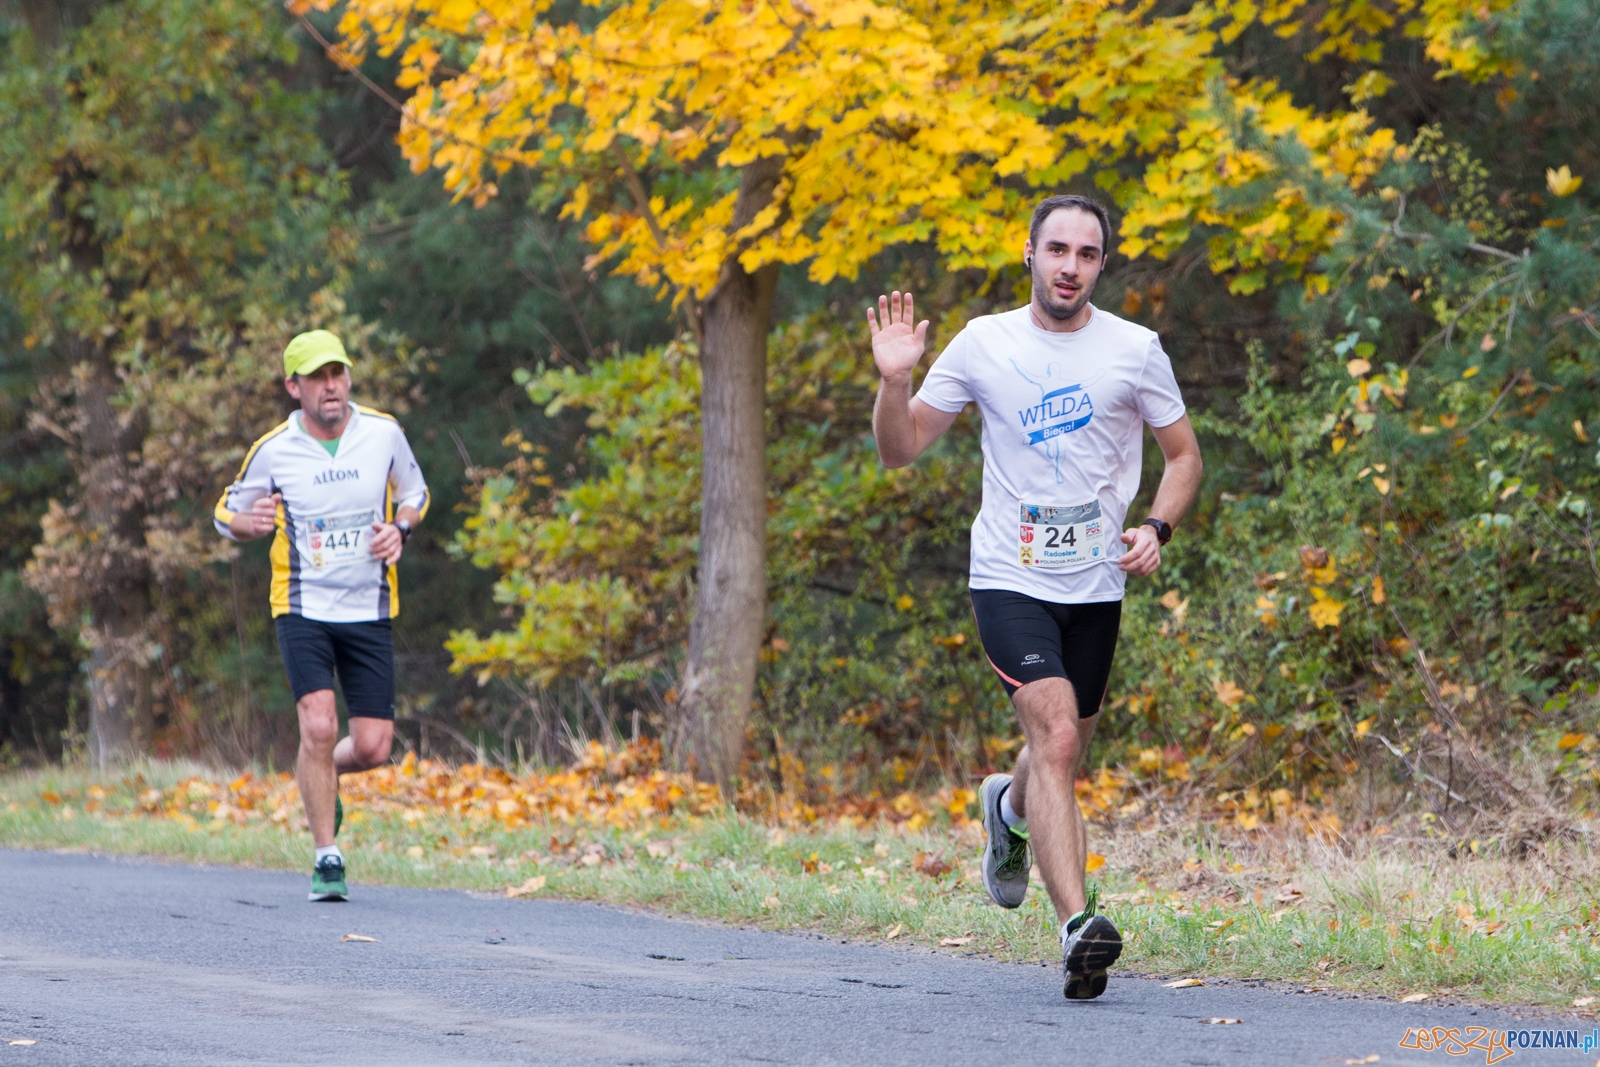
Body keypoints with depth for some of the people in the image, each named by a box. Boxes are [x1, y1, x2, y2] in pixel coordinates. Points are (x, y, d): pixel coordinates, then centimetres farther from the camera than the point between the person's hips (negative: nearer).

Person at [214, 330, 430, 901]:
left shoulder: (383, 432, -2)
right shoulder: (272, 450, -7)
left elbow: (415, 495, 14)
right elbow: (227, 514, 6)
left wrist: (400, 529, -8)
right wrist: (250, 522, -18)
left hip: (369, 609, 2)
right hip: (303, 607, -2)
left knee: (372, 747, -3)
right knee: (319, 725, -19)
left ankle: (321, 779, 33)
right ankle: (327, 859, -6)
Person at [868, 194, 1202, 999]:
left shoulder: (1135, 350, 0)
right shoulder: (983, 343, -1)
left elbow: (1184, 455, 9)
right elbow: (899, 450, 4)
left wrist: (1155, 528, -8)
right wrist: (894, 379, -15)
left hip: (1095, 586, 3)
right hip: (1009, 579, -3)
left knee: (1061, 753, 16)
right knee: (1057, 736, -22)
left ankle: (1009, 807, 54)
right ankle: (1078, 927, -29)